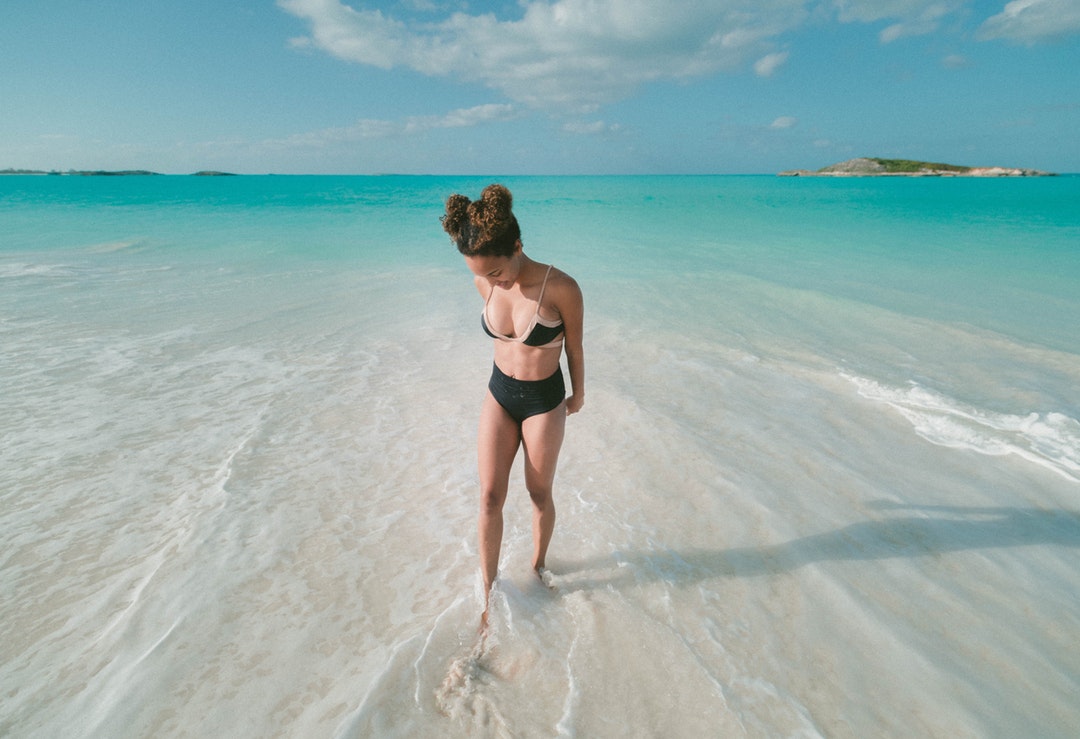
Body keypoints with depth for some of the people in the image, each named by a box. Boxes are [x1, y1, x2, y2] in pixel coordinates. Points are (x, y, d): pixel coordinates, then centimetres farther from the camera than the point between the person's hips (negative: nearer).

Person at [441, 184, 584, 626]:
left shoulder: (561, 288, -24)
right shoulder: (484, 284, -10)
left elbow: (574, 347, -8)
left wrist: (578, 395, 6)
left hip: (544, 403, -3)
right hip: (499, 395, 4)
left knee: (539, 494, 14)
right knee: (490, 497, 4)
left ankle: (538, 566, 42)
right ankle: (489, 593, 22)